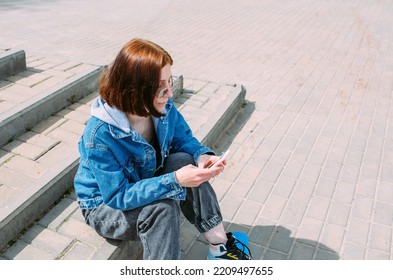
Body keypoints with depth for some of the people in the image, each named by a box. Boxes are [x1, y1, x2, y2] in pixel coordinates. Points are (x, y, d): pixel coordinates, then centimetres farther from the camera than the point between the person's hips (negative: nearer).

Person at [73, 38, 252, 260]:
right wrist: (174, 181, -42)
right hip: (105, 206, -5)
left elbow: (184, 139, -3)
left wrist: (202, 156, -27)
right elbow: (118, 196, -31)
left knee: (184, 161, -23)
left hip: (145, 185, 6)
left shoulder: (162, 106, -17)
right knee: (162, 207, -34)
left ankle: (220, 245, -16)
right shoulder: (100, 135, -34)